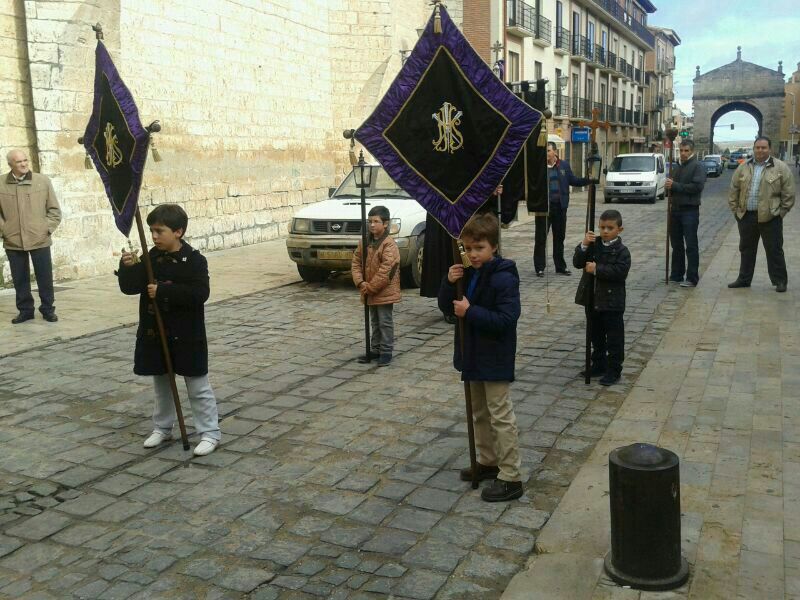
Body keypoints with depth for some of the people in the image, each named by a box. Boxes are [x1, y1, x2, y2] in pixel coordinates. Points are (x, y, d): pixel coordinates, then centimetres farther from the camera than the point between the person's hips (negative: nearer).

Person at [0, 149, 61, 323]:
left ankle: (48, 309, 17)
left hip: (40, 240, -1)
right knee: (20, 279, 8)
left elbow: (54, 209, 5)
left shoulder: (43, 181, 1)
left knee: (45, 277, 4)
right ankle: (25, 310, 20)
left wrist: (48, 229, -3)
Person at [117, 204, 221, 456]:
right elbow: (129, 288, -1)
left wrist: (163, 291, -26)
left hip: (186, 335, -6)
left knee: (197, 386, 2)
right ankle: (162, 428, 34)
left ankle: (210, 432, 10)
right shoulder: (150, 259, 3)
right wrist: (128, 268, -21)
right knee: (161, 383, 19)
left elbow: (200, 293, -24)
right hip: (154, 333, 6)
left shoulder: (194, 260, -12)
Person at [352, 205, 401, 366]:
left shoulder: (389, 244, -17)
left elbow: (385, 270, -22)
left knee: (385, 322, 2)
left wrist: (371, 287, -18)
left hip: (384, 291, -7)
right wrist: (360, 282, -11)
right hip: (369, 291, 7)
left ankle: (386, 351, 11)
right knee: (375, 321, 17)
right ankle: (375, 349, 28)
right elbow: (356, 262, 4)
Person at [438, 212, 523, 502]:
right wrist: (449, 283, -12)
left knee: (500, 416, -3)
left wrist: (470, 312, -28)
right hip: (473, 355, 9)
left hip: (495, 358, -9)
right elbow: (446, 307, 6)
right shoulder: (468, 274, 5)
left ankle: (511, 477, 5)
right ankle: (487, 461, 36)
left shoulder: (504, 278, -20)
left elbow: (507, 319, -26)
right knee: (479, 412, 20)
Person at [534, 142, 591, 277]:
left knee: (559, 238, 12)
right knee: (541, 238, 1)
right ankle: (539, 268, 9)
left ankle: (560, 267, 22)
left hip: (560, 206, 3)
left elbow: (573, 180, 11)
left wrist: (589, 180, -1)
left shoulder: (564, 165, 7)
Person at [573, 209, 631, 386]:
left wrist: (597, 269, -24)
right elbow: (577, 263, -4)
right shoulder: (593, 245, 4)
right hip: (592, 300, 5)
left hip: (612, 302, -5)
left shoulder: (621, 251, -10)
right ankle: (599, 365, 31)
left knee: (614, 338, 4)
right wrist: (584, 246, -19)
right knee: (596, 336, 18)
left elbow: (620, 272, -24)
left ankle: (614, 370, 13)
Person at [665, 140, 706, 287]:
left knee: (691, 246, -5)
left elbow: (697, 186, -19)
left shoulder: (697, 167, -6)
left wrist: (675, 186, -17)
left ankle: (692, 278, -2)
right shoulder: (677, 167, 18)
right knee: (676, 244, 13)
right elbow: (670, 186, 21)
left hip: (690, 210, -7)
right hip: (675, 209, 8)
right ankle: (676, 275, 23)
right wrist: (668, 186, -4)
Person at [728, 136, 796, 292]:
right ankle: (744, 279, 25)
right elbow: (734, 190, 12)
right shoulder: (743, 167, 8)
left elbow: (788, 194, -2)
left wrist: (781, 212, -4)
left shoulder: (781, 168, -3)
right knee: (746, 249, 14)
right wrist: (735, 209, 7)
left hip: (770, 217, -4)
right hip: (746, 216, 4)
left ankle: (780, 281, 10)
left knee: (774, 250, 1)